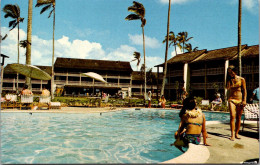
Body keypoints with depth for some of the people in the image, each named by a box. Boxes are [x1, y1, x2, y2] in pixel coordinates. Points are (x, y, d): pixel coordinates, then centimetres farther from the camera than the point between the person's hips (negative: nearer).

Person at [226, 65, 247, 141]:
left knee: (238, 117, 4)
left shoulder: (241, 79, 3)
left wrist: (244, 100, -5)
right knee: (232, 116, -13)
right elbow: (228, 88, -7)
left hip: (240, 100, 0)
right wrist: (230, 80, -8)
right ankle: (232, 134, -14)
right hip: (231, 99, 0)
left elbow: (244, 90, 2)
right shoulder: (229, 80, 8)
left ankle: (236, 133, 16)